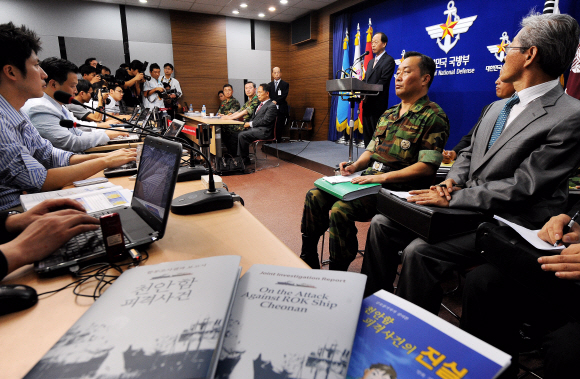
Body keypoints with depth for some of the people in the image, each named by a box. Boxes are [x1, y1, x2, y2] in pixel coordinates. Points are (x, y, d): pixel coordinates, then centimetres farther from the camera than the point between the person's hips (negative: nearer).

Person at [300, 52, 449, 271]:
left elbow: (427, 167, -16)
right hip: (370, 180, 8)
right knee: (315, 196, -5)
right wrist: (355, 166, 0)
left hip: (397, 188, -8)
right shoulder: (388, 114, 18)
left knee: (341, 209, -28)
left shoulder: (433, 117, -7)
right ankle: (308, 260, 8)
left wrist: (383, 177, -21)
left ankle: (337, 274, -9)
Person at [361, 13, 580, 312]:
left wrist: (452, 199, -20)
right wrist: (452, 181, -3)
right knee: (381, 224, -4)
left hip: (504, 225, -7)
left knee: (419, 252, -28)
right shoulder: (497, 108, 14)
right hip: (464, 207, 8)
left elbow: (522, 187, -19)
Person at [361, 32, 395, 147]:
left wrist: (368, 95, -20)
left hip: (378, 104, -8)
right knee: (367, 134, 9)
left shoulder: (389, 60, -3)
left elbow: (383, 82, -13)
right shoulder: (370, 62, 23)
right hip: (367, 104, 8)